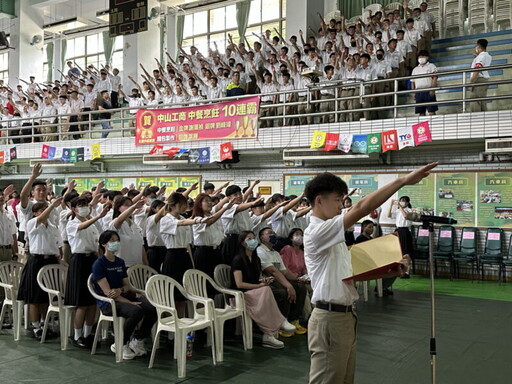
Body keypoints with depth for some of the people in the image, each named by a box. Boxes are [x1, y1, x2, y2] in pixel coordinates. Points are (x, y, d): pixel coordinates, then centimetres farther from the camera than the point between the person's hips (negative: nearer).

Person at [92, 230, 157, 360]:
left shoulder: (120, 262, 15)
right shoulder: (99, 264, -8)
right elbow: (107, 292, -15)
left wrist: (120, 290, -12)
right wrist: (130, 302, -22)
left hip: (123, 297, 7)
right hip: (107, 303, -7)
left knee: (154, 308, -18)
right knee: (136, 311, -34)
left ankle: (137, 340, 2)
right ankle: (120, 345, -11)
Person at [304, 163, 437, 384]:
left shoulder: (333, 235, 14)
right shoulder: (316, 232, -19)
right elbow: (361, 208, -29)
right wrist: (403, 181, -30)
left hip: (345, 315, 10)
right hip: (329, 319, -10)